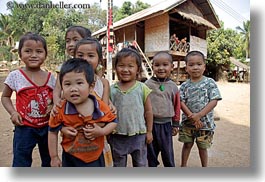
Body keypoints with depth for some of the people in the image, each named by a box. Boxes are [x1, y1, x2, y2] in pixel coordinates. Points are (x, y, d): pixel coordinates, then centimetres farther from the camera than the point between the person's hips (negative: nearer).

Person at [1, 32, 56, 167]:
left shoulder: (50, 77, -2)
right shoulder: (15, 76, -7)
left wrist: (54, 106, -13)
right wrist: (13, 112, -12)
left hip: (47, 126, 3)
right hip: (24, 127, -2)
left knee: (49, 162, 21)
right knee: (21, 163, 10)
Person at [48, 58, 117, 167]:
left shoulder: (101, 107, -18)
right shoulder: (60, 110, -19)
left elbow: (113, 121, -3)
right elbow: (53, 132, -6)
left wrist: (101, 131, -23)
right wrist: (54, 157, 1)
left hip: (96, 157, 1)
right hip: (71, 159, -1)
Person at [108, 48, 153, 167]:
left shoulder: (142, 88, -9)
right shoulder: (112, 90, -6)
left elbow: (148, 111, -2)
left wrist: (149, 132, 1)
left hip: (138, 135, -1)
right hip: (117, 136, 1)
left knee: (140, 164, 20)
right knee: (118, 165, 21)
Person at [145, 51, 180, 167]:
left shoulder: (173, 87, 0)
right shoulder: (148, 85, -8)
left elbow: (177, 106, 7)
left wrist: (175, 124, 10)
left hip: (166, 124, 2)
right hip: (150, 123, -1)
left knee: (168, 152, 15)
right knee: (151, 152, 16)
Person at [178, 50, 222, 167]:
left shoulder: (210, 83, -6)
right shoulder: (184, 85, -2)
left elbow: (214, 101, -12)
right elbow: (181, 103, -7)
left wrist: (199, 115, -20)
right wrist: (192, 117, -18)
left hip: (205, 123, -1)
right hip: (187, 123, 2)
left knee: (202, 147, 15)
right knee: (187, 144, 16)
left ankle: (204, 166, 36)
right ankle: (183, 165, 35)